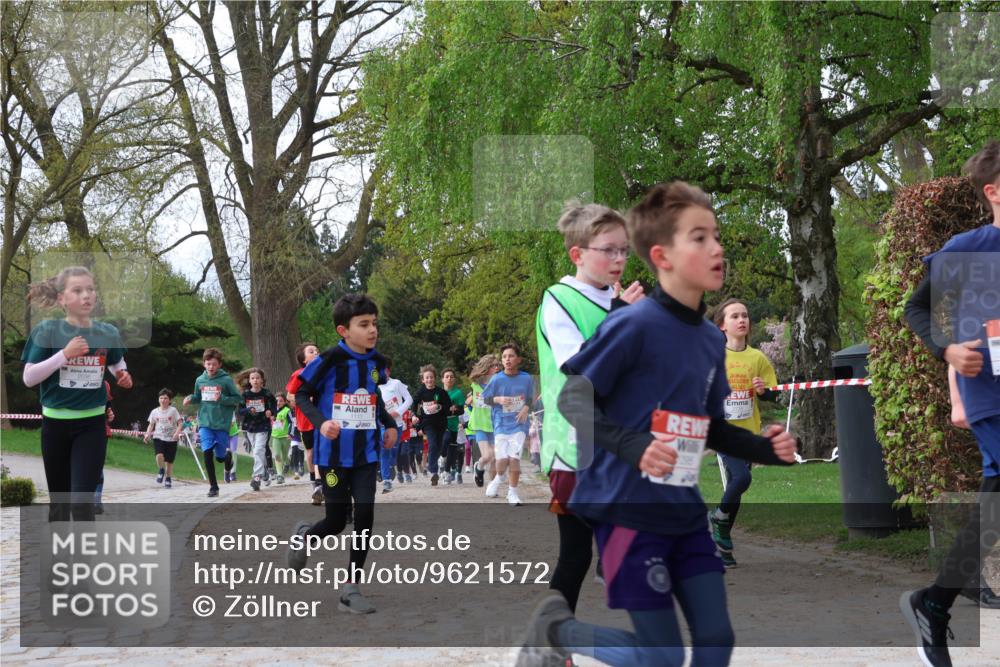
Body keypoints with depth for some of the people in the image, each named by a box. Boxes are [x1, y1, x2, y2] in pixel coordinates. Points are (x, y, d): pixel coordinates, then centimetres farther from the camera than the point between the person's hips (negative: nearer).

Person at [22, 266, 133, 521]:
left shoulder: (107, 333, -1)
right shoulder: (47, 330, -8)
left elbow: (117, 364, 21)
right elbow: (28, 378, -11)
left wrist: (123, 377, -1)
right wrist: (64, 354, -21)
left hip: (92, 424, 0)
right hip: (55, 423, 0)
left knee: (82, 500, -11)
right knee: (59, 499, 13)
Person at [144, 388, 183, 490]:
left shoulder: (173, 410, -2)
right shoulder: (154, 412, 6)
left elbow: (180, 423, -5)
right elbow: (151, 425, 14)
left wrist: (177, 432, -22)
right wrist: (148, 434, -4)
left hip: (171, 439, -1)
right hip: (158, 438, 1)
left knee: (169, 461, 4)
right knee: (159, 455, -24)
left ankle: (168, 479, 23)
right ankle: (161, 471, 4)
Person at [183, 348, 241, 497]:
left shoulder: (226, 380, -7)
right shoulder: (200, 380, 4)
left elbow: (238, 398, -6)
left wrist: (222, 398, -20)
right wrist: (191, 398, -3)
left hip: (222, 424, -2)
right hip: (205, 424, 2)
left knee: (220, 456, 4)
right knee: (207, 453, -11)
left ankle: (228, 456, 43)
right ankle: (213, 486, -1)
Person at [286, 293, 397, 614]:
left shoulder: (376, 362, 3)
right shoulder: (331, 359, -15)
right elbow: (302, 395, -9)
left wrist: (389, 423, 8)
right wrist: (320, 422, -25)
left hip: (366, 453, 4)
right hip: (333, 453, -4)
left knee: (365, 516, -6)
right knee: (337, 521, 3)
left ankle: (352, 589, 3)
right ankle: (304, 535, 39)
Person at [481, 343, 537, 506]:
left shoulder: (527, 379, -2)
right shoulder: (496, 379, -4)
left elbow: (531, 399, 11)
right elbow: (485, 398, 5)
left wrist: (526, 408, -9)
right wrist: (498, 399, -14)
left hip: (519, 424, 0)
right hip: (501, 424, 0)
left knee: (514, 458, -10)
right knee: (502, 459, -8)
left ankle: (512, 493, 6)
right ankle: (498, 479, 28)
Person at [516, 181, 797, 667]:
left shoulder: (712, 339, 8)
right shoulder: (633, 325, -16)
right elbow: (573, 398, -14)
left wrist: (765, 448, 0)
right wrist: (632, 447, -29)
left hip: (685, 510, 8)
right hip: (627, 509, -7)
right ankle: (555, 627, 20)